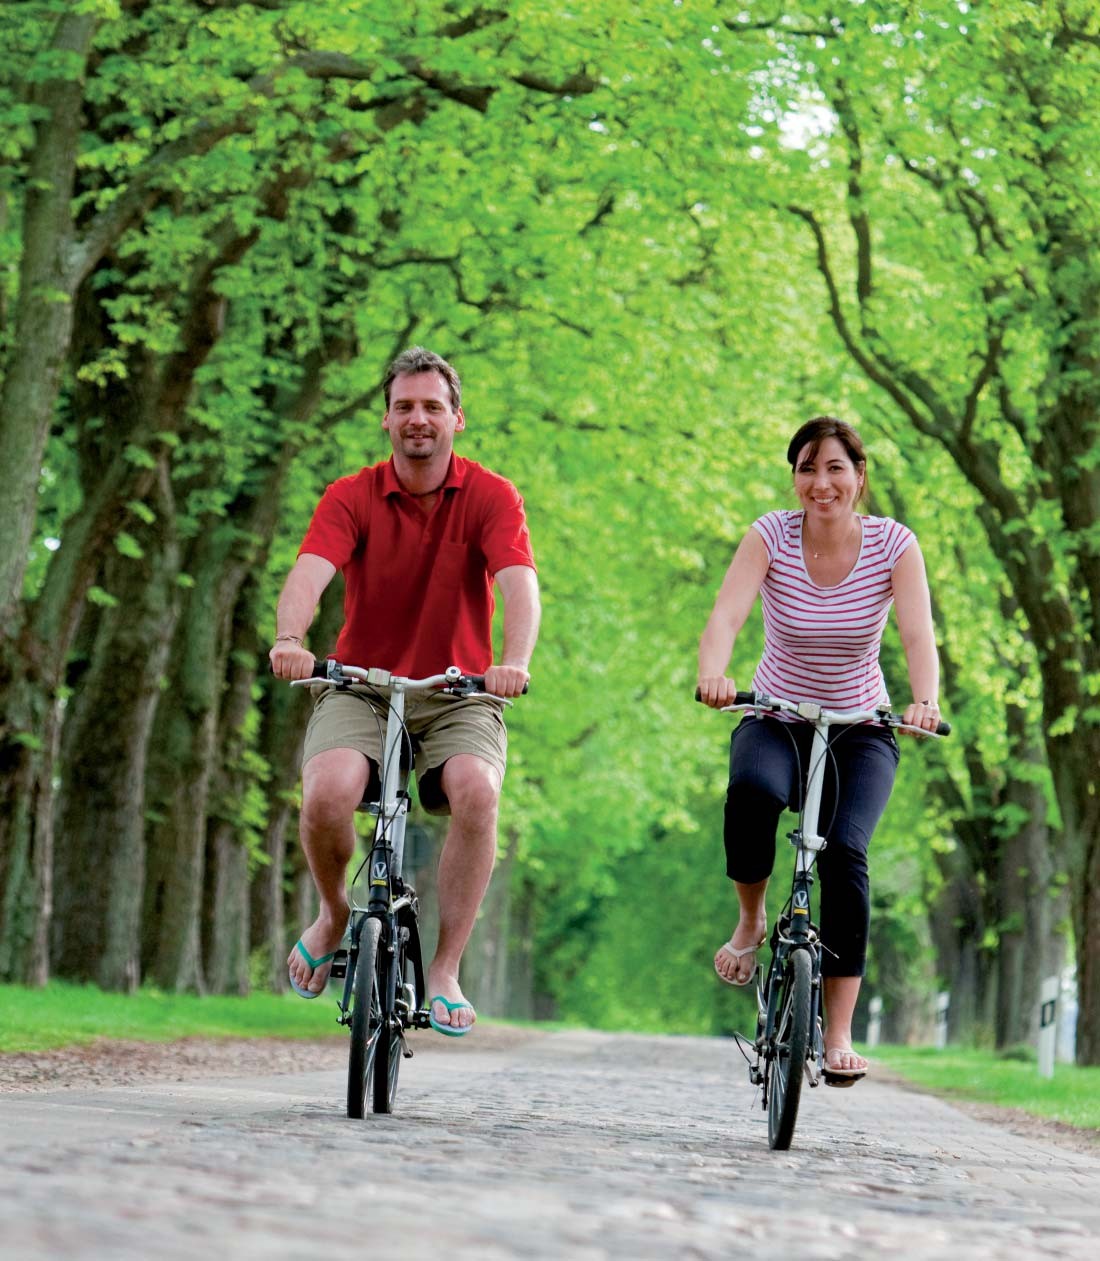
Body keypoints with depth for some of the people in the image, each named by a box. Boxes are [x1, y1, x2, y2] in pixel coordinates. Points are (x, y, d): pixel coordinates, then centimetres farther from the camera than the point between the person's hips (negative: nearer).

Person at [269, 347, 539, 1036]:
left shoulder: (491, 496, -4)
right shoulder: (351, 497, -3)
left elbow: (519, 581, -20)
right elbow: (310, 571, -20)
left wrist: (515, 660, -40)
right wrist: (290, 639, -42)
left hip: (458, 693, 0)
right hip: (360, 686, 0)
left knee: (476, 791, -31)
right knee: (328, 792, -29)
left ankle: (446, 972, -18)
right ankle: (335, 914, 5)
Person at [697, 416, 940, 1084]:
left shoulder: (893, 544, -12)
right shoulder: (771, 536, -12)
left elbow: (919, 634, -24)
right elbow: (726, 617, -26)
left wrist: (925, 701, -44)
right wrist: (713, 675, -48)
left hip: (861, 730, 0)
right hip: (775, 721, 0)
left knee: (844, 853, -25)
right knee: (753, 792, -35)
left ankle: (840, 1033, -17)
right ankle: (751, 921, -6)